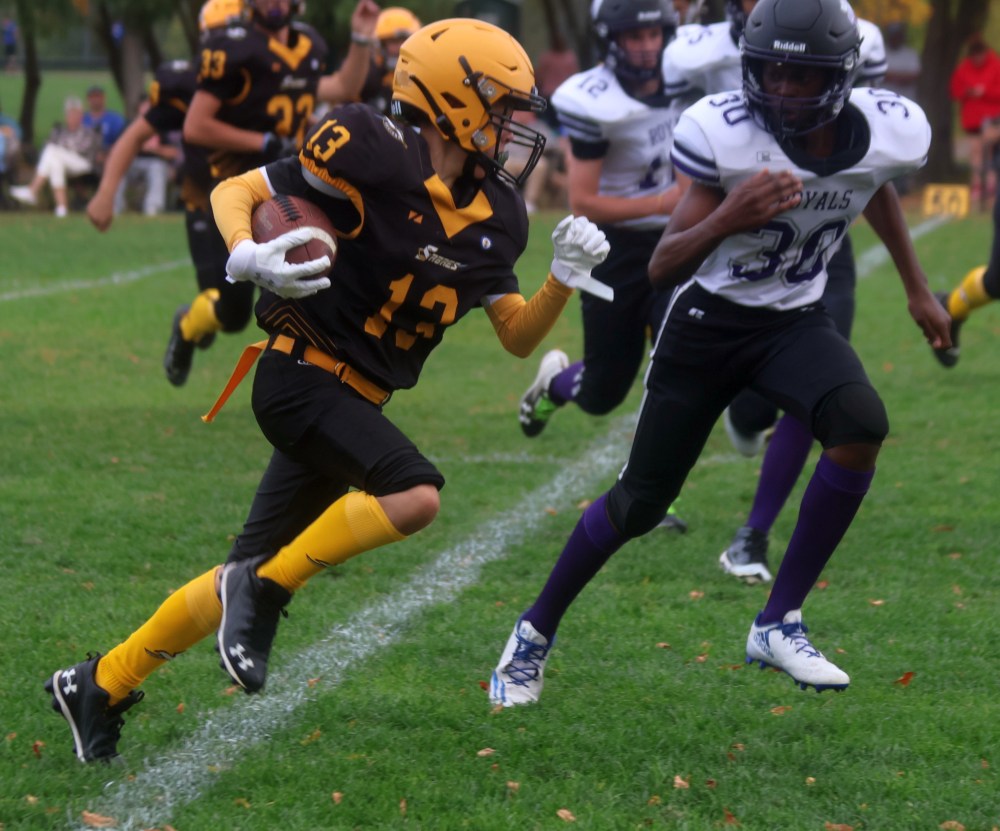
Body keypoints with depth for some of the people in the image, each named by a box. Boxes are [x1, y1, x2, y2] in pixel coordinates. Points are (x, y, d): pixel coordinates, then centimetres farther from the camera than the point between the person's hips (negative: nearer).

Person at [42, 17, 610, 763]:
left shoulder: (492, 214, 6)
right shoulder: (373, 158, -16)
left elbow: (518, 337, 10)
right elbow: (233, 191, -9)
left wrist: (565, 280, -7)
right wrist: (250, 256, -29)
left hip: (352, 399, 8)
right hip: (302, 374, -8)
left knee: (254, 575, 11)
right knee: (414, 496, -27)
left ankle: (101, 686, 24)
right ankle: (263, 591, -9)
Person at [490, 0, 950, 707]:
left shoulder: (889, 132, -14)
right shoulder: (724, 134, -25)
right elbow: (663, 269, -22)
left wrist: (917, 288, 24)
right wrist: (728, 219, -41)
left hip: (795, 321, 3)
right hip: (708, 321, -2)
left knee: (862, 425, -28)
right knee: (642, 501, 1)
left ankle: (779, 624, -15)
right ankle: (535, 634, 27)